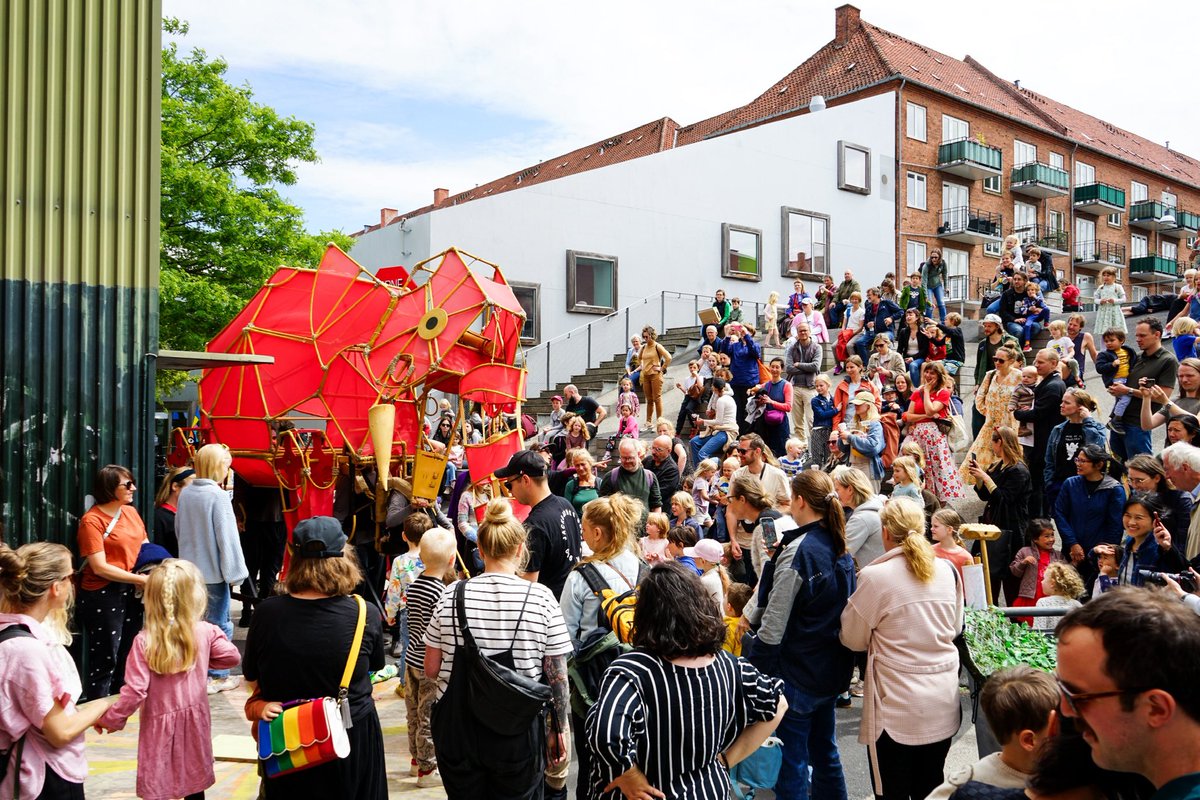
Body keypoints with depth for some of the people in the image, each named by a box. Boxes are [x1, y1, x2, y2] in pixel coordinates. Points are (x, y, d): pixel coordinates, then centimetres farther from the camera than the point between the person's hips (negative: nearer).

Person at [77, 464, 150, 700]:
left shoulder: (131, 512, 7)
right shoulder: (92, 520, -13)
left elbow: (145, 547, 15)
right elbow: (100, 567, -17)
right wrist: (140, 579, -19)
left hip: (131, 592, 7)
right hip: (102, 594, -7)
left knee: (127, 655, 16)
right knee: (105, 660, 0)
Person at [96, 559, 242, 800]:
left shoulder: (144, 642, -18)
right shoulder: (205, 632, -11)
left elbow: (135, 692, -18)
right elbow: (232, 657, 2)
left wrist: (109, 719, -3)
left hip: (159, 725, -2)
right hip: (194, 721, 2)